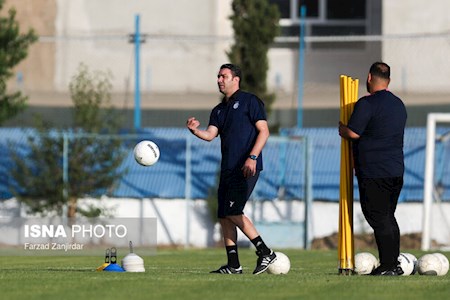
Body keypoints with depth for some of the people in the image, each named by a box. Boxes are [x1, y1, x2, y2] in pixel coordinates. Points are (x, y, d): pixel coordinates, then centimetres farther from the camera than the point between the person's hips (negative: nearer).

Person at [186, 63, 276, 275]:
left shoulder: (249, 101, -2)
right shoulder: (219, 110, 20)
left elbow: (263, 131, -7)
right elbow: (210, 134, 7)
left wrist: (252, 158, -18)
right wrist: (195, 130, -14)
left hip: (246, 168, -8)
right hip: (228, 168, 8)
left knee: (233, 212, -17)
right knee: (224, 216, 3)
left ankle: (265, 252, -11)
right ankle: (233, 265, 7)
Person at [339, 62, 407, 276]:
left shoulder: (367, 104, -13)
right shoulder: (398, 104, 15)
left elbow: (353, 133, -17)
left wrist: (342, 129, 5)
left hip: (373, 172, -8)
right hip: (396, 170, 8)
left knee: (378, 218, -5)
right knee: (388, 216, 15)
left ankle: (388, 265, -8)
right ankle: (394, 264, 15)